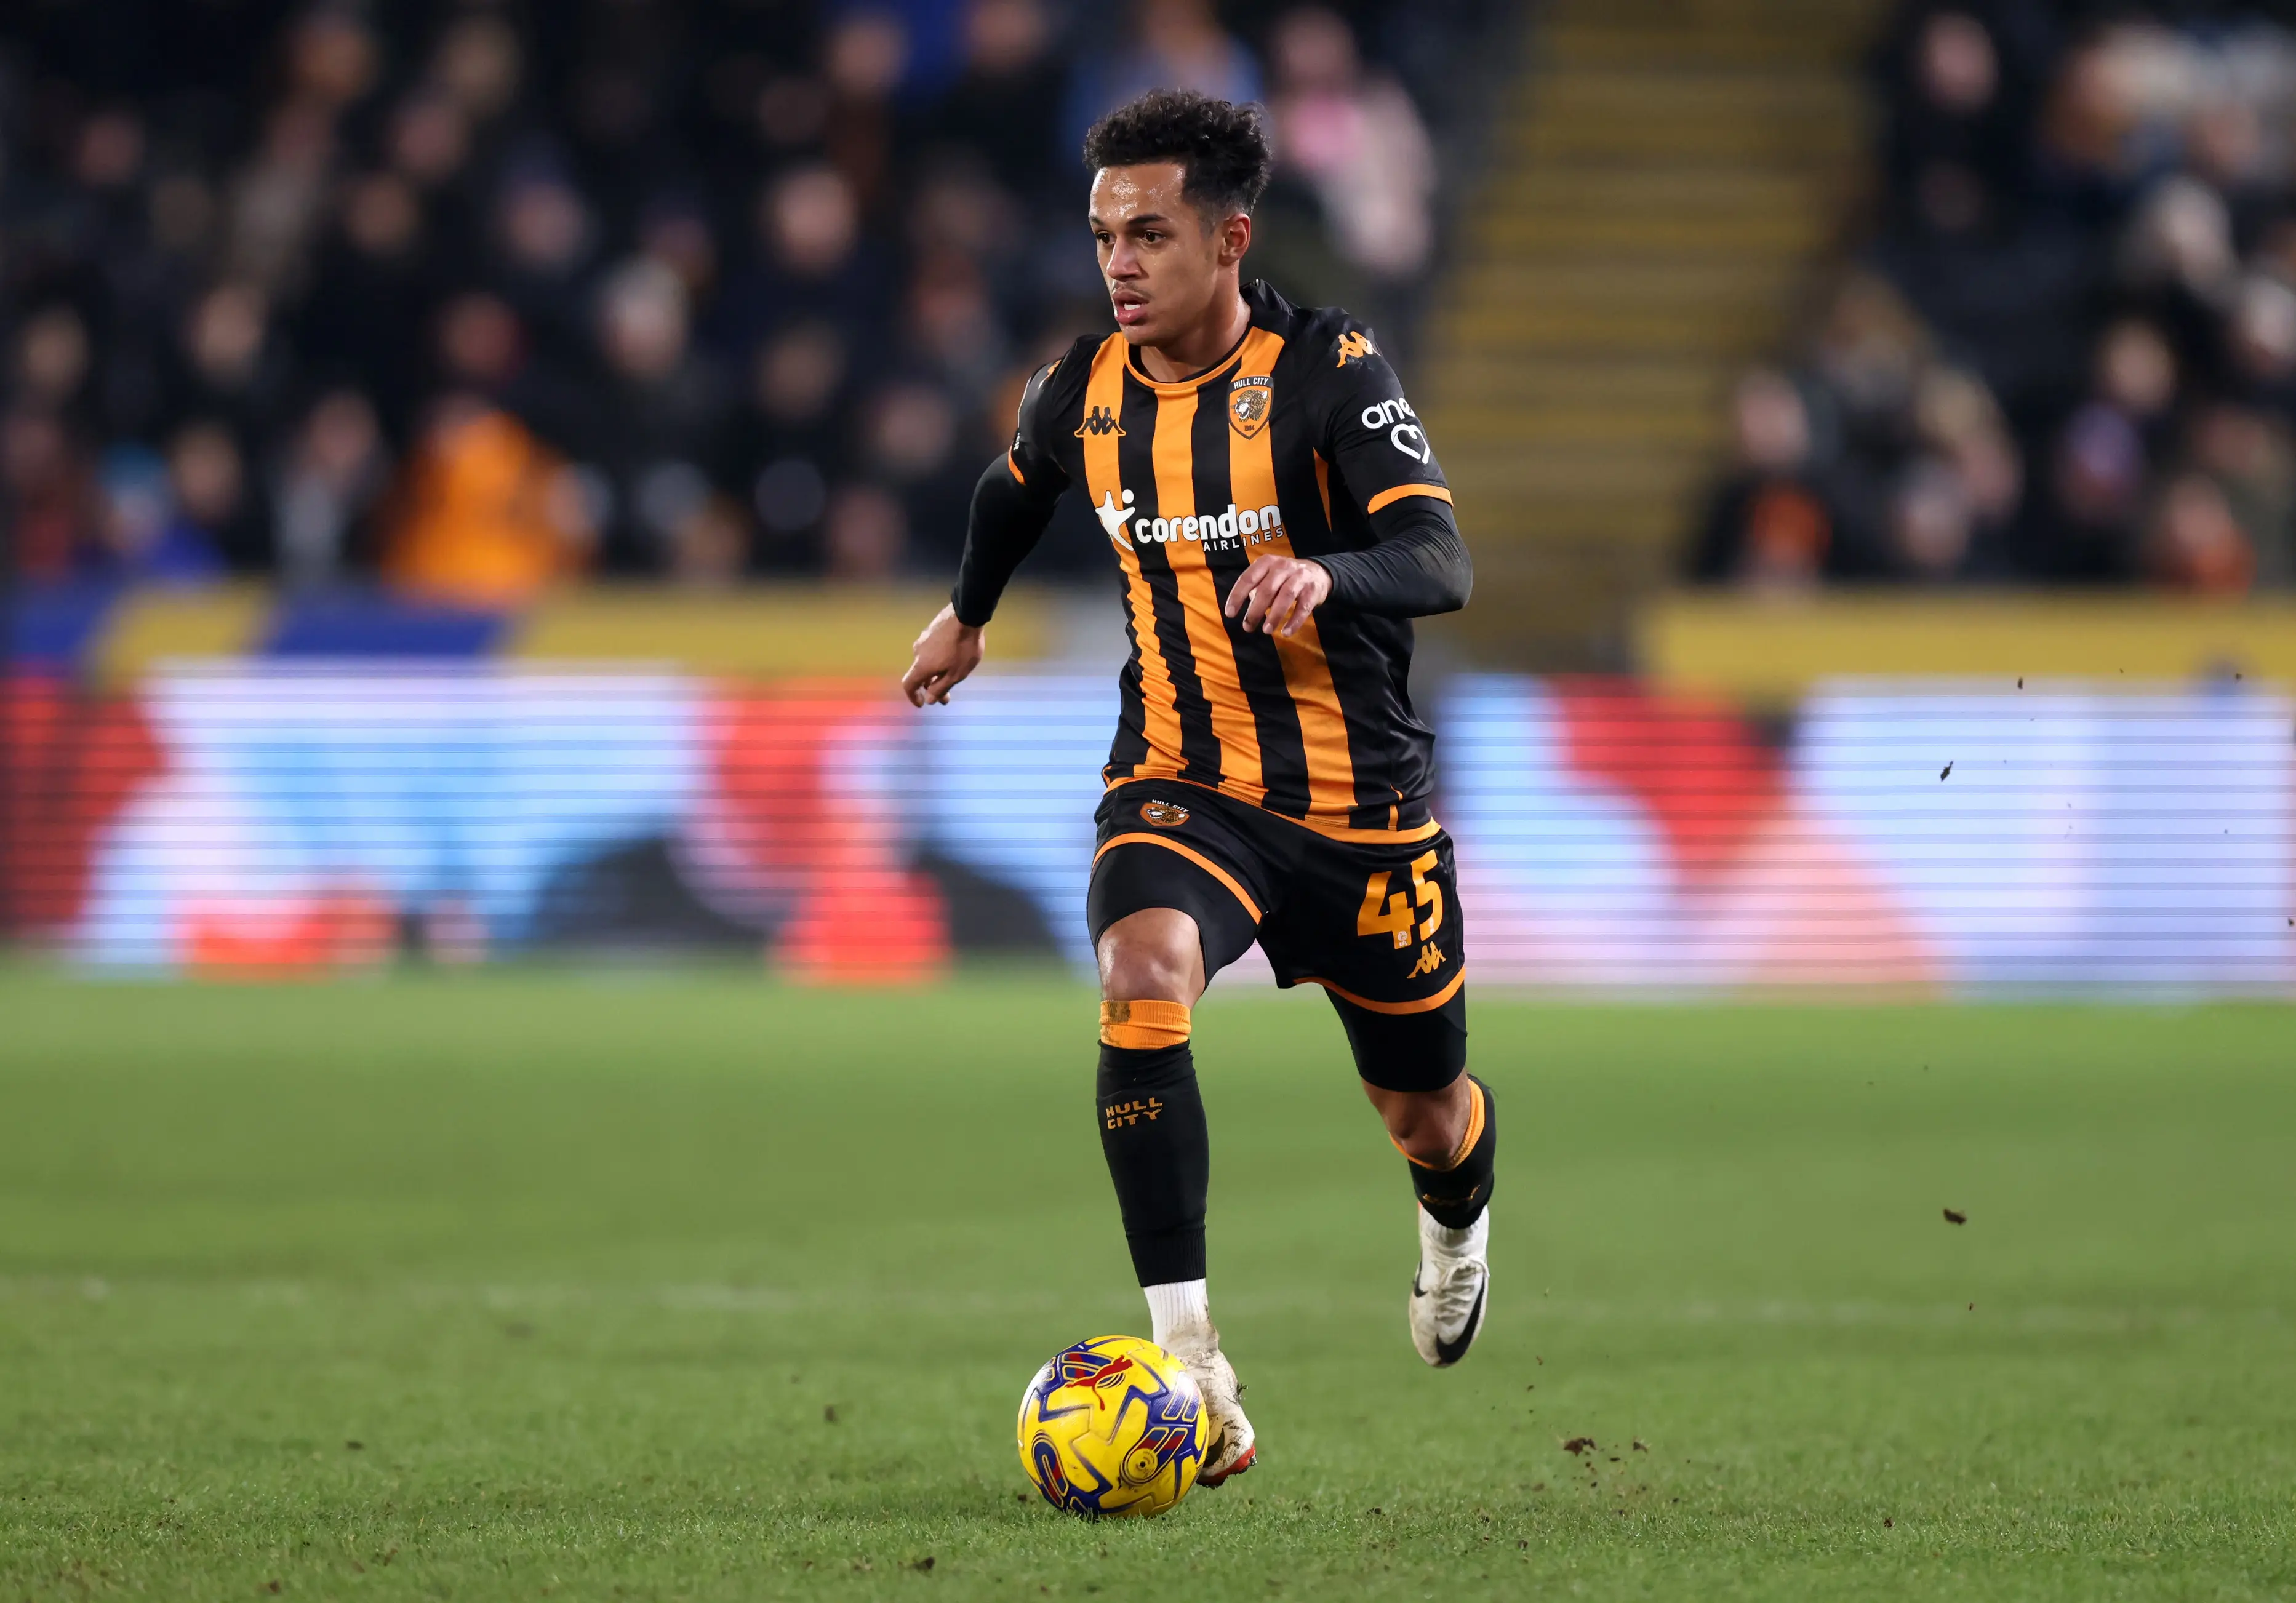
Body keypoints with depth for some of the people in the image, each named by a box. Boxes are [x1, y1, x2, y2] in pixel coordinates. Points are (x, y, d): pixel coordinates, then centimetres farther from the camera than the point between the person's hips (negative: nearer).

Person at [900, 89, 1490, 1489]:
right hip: (1181, 783, 2)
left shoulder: (1329, 369, -16)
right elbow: (1017, 488, 23)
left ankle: (1458, 1213, 54)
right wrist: (969, 611, 38)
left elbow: (1443, 564, -28)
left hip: (1363, 800, -2)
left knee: (1424, 1119, 12)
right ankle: (1191, 1366, -33)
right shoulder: (1085, 388, -2)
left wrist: (1324, 573, -48)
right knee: (1142, 977, -32)